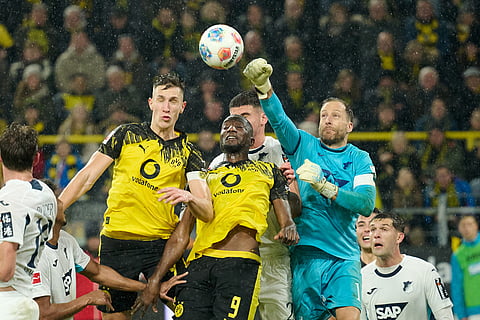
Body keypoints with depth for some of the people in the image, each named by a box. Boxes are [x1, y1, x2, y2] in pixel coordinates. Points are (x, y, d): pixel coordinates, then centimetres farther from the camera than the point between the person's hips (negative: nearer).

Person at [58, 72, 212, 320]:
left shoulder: (188, 152, 7)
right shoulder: (126, 135, 6)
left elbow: (206, 209, -4)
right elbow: (88, 176, 5)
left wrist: (187, 199, -27)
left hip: (162, 244, 0)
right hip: (117, 241, 0)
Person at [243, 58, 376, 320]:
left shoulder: (360, 160, 10)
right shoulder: (303, 146, 12)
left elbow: (367, 203, -6)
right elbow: (278, 119, -7)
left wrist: (323, 186, -16)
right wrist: (263, 85, -25)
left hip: (344, 255, -1)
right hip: (305, 252, 1)